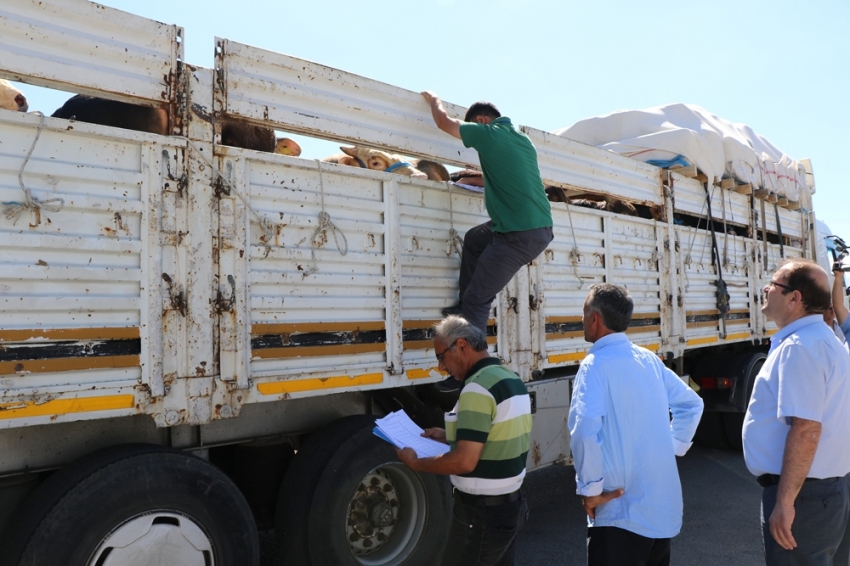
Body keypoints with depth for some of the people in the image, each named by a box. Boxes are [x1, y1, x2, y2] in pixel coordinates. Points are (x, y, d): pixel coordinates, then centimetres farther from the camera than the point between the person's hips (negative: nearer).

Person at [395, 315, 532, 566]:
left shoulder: (478, 388, -22)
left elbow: (465, 461, -27)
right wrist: (450, 436, 14)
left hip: (481, 512, -9)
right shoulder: (513, 380, 7)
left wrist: (415, 463, -13)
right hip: (511, 505, 9)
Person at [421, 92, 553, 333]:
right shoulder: (523, 139, 18)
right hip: (540, 227, 9)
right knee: (473, 239, 28)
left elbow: (444, 122, 7)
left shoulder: (487, 133, -5)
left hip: (521, 235, -9)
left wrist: (434, 100, 26)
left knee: (477, 299, -3)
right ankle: (466, 306, 34)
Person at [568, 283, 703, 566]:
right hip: (662, 504, 8)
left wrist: (590, 489, -18)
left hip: (621, 510, -8)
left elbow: (585, 429, -29)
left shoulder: (596, 364, -16)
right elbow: (691, 404, 18)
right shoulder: (649, 359, 7)